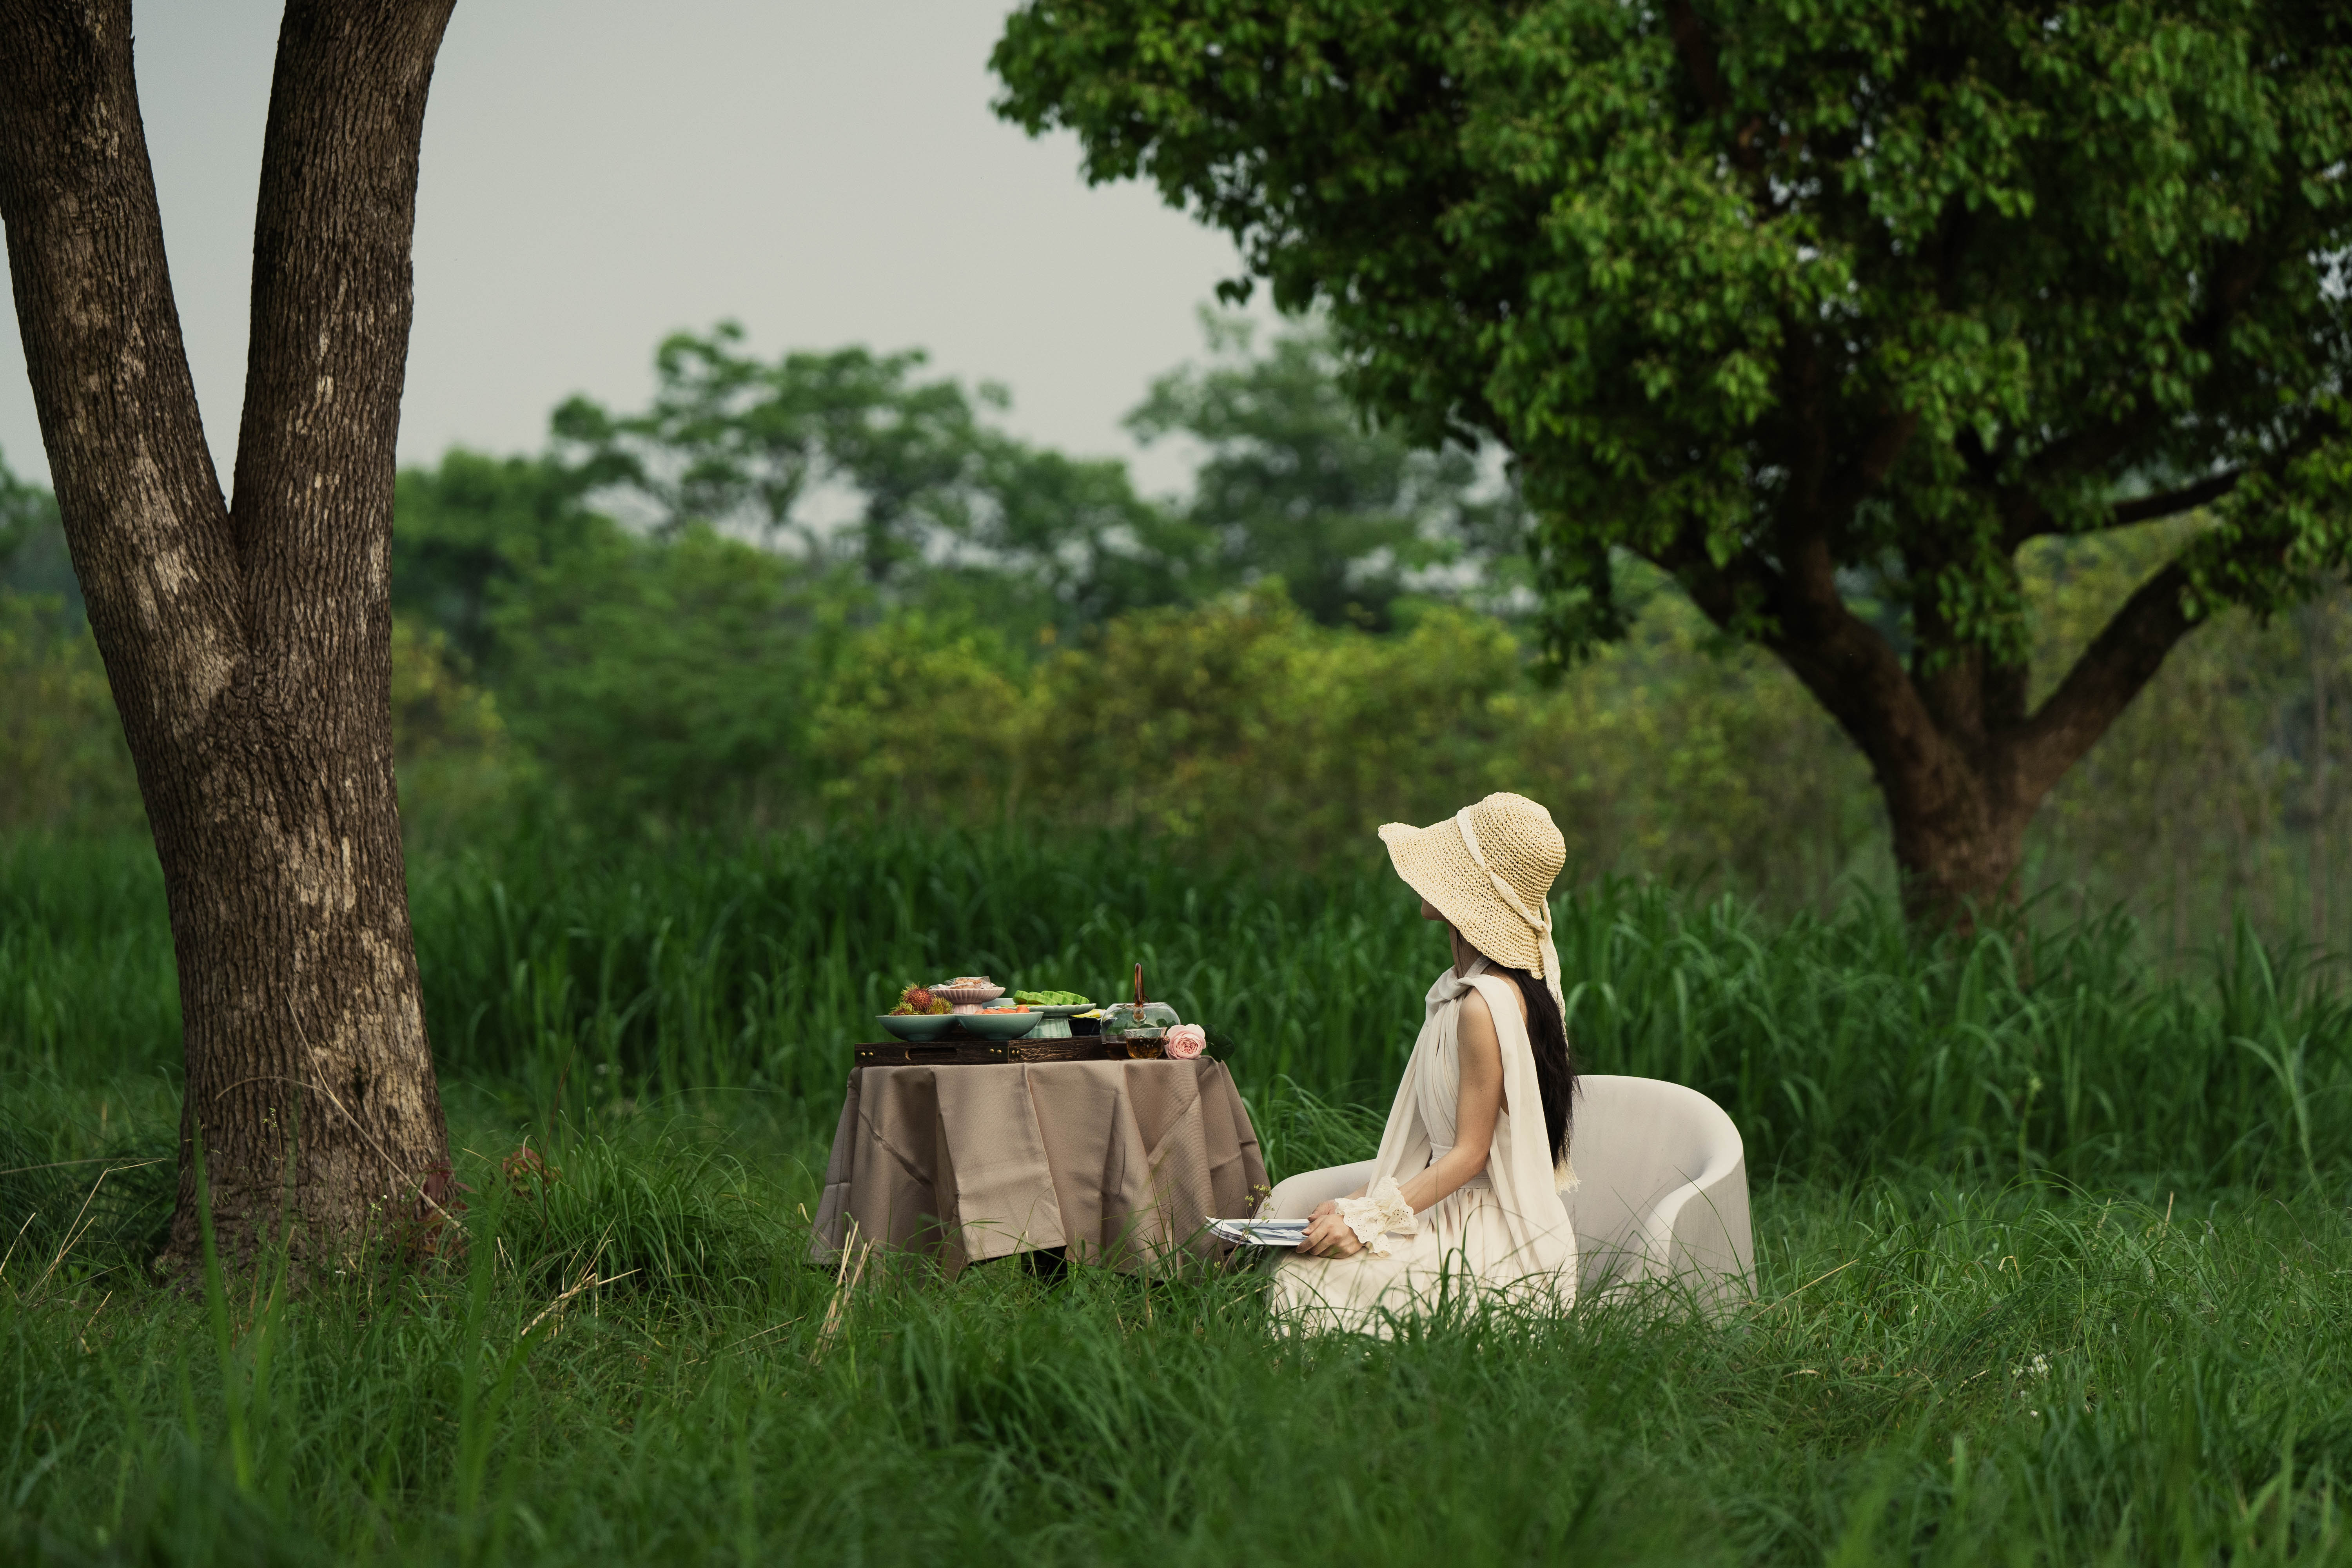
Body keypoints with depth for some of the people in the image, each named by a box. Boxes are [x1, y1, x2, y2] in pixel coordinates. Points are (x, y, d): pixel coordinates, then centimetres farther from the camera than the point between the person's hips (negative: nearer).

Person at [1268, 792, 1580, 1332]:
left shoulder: (1486, 1004, -18)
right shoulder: (1458, 989, 13)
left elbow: (1469, 1153, -17)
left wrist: (1365, 1219, -19)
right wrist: (1356, 1203, 7)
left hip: (1496, 1243, -9)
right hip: (1458, 1220, 9)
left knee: (1310, 1284, -21)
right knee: (1294, 1264, -8)